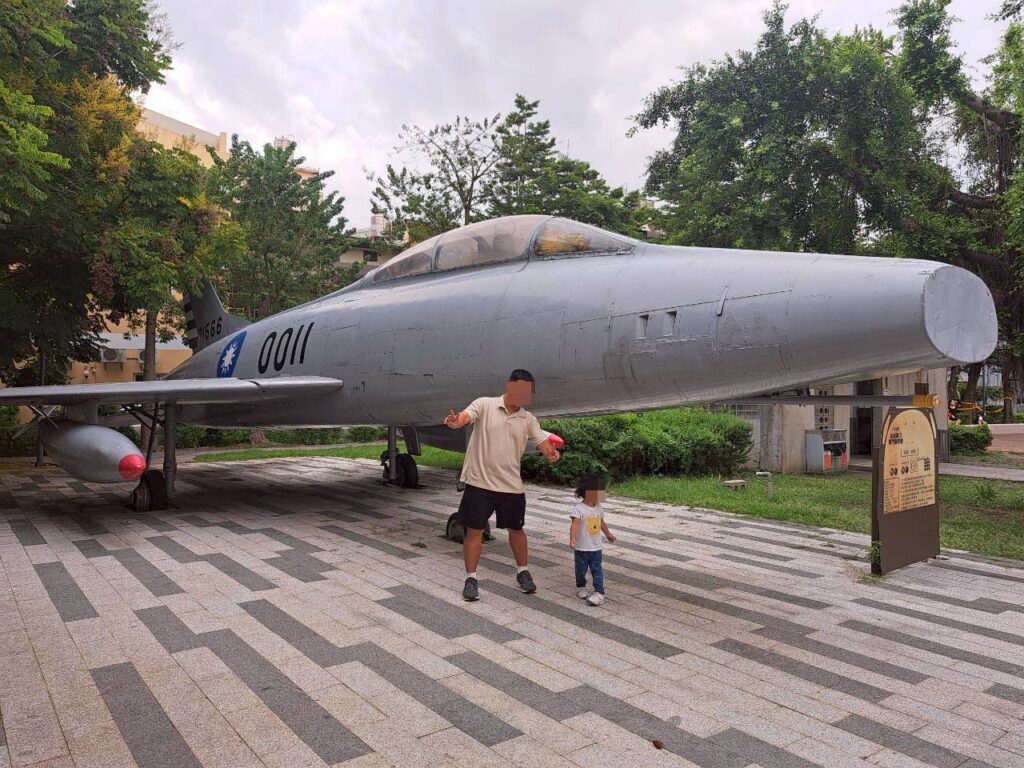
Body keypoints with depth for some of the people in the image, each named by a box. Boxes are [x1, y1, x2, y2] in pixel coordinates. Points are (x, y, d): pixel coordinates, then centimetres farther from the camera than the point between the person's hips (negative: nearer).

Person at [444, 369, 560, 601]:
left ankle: (522, 572, 36)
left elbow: (544, 444, -3)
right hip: (479, 482, -3)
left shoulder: (529, 419, 4)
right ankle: (471, 579, 16)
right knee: (474, 530, 3)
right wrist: (455, 422, -48)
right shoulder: (484, 405, -6)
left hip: (511, 485, 3)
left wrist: (551, 453, -28)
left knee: (516, 529, 16)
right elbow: (465, 416, -23)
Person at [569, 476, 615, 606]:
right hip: (581, 548, -4)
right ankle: (581, 587, 34)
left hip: (596, 547, 4)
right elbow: (574, 524, -30)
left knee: (597, 570, 0)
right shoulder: (578, 508, -19)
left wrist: (608, 534, 32)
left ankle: (599, 593, 1)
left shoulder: (598, 508, 3)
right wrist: (572, 538, -43)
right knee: (581, 570, 13)